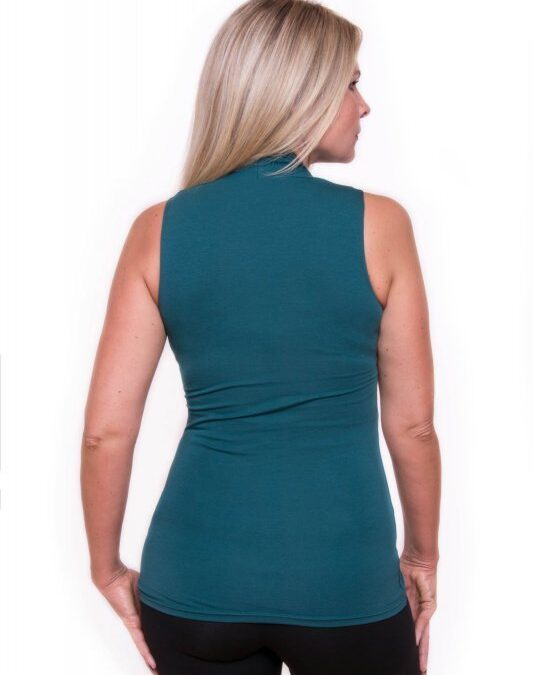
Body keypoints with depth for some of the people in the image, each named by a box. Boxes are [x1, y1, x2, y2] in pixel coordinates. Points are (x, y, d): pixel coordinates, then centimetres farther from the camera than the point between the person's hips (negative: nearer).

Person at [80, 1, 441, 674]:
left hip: (196, 577, 2)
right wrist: (424, 555, 13)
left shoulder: (159, 229, -4)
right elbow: (411, 426, -3)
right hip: (345, 581, -1)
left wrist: (108, 568, 10)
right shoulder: (378, 223, -9)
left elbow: (104, 431, -4)